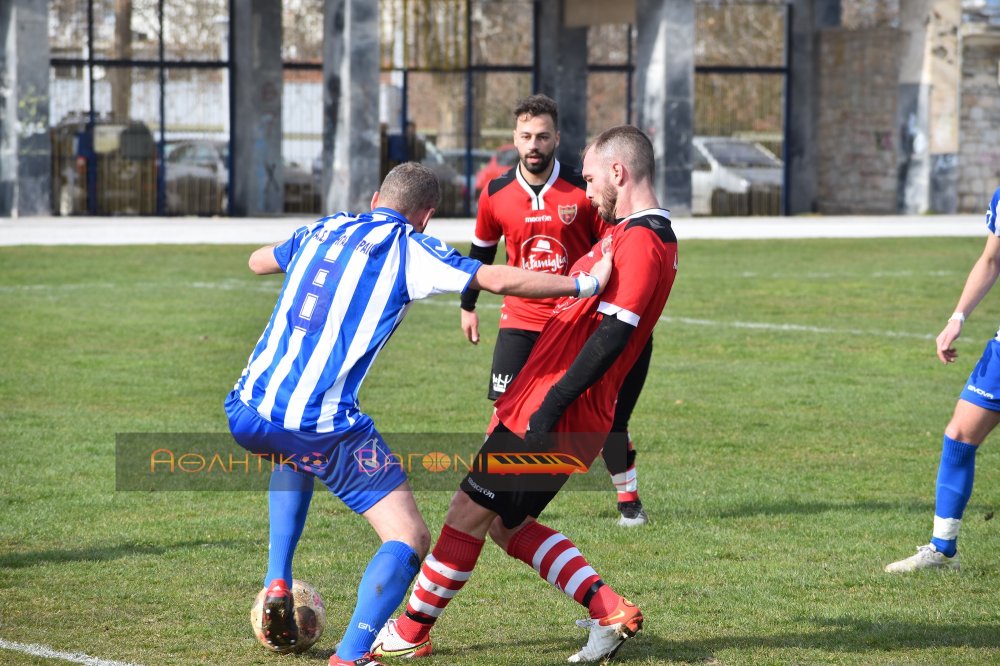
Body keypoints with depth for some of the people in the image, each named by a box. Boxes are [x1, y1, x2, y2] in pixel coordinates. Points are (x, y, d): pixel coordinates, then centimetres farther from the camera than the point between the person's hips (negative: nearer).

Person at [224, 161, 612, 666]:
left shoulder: (325, 229, 18)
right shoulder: (409, 248, 3)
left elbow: (258, 261, 38)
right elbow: (499, 280, -6)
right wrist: (584, 284, 3)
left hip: (245, 414, 6)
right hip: (323, 425, -6)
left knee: (293, 453, 41)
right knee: (409, 540, 1)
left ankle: (277, 585, 27)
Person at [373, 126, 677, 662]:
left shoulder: (640, 242, -18)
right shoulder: (647, 236, 15)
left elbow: (613, 335, -26)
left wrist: (550, 406, -26)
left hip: (550, 418, -10)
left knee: (469, 513, 1)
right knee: (507, 526, 16)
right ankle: (609, 611, 8)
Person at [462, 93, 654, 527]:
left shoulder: (584, 191, -10)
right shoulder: (495, 195, -2)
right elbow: (482, 251, 14)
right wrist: (468, 306, 20)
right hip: (521, 320, 1)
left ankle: (629, 499, 19)